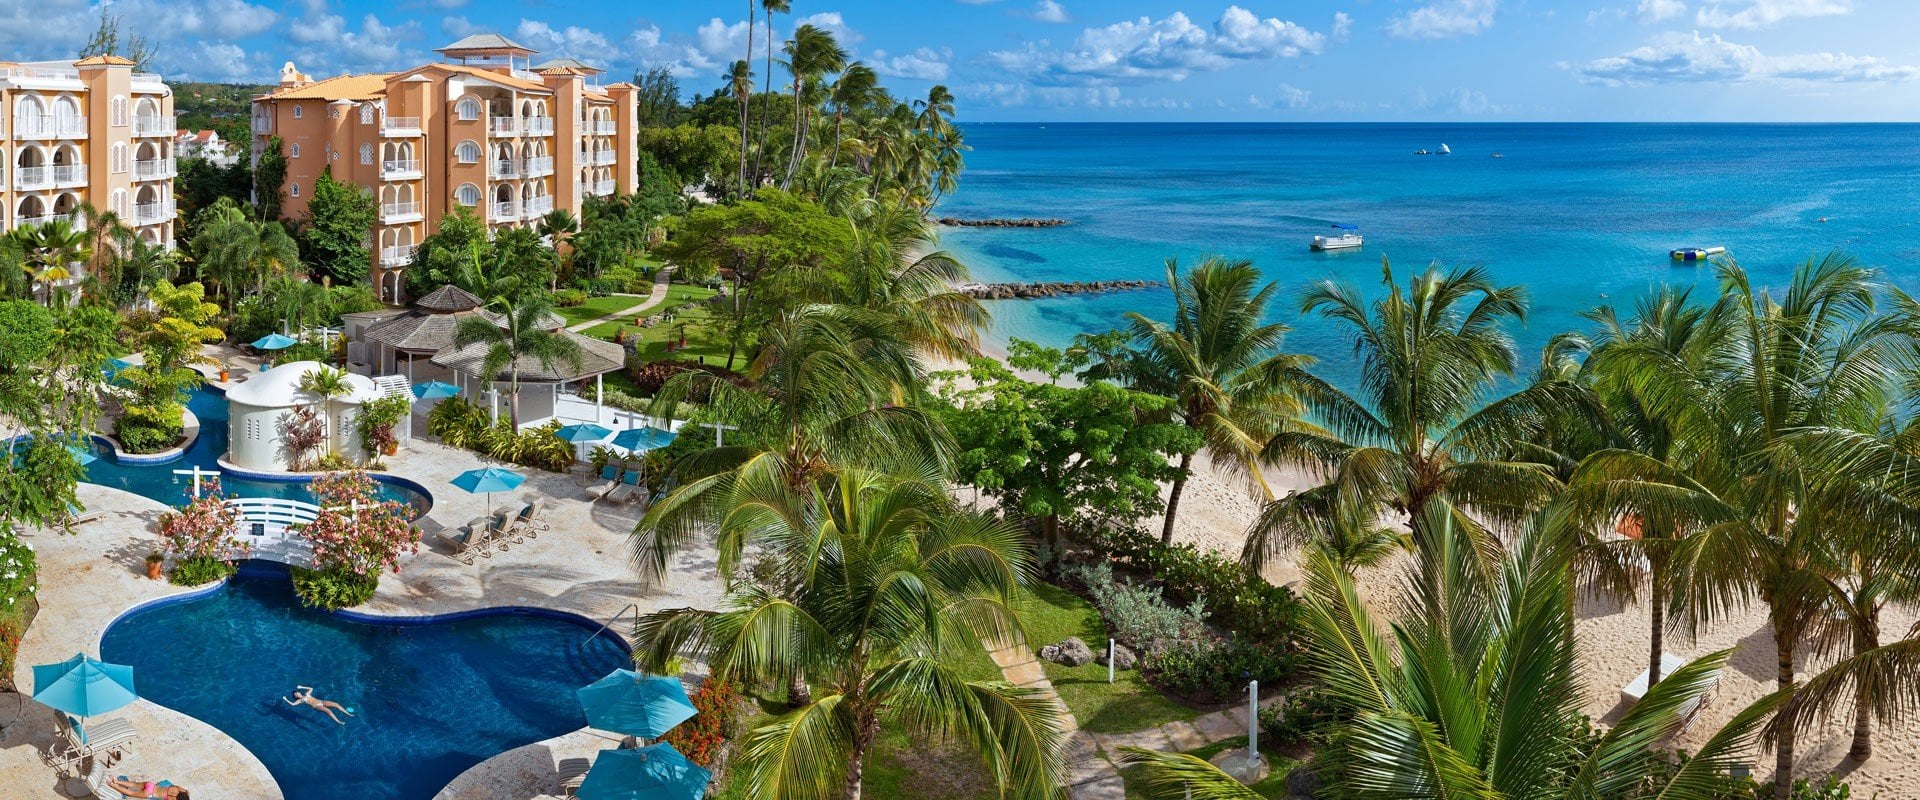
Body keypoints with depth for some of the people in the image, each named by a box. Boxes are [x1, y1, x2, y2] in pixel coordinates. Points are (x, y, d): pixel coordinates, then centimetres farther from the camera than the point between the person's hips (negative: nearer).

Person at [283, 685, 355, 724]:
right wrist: (285, 699, 7)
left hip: (321, 702, 6)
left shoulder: (307, 694, 24)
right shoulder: (300, 700, 8)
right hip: (317, 706, -6)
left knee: (336, 704, -9)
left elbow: (311, 688, 37)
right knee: (328, 710, -33)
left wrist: (302, 687, 35)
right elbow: (292, 704, -1)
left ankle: (348, 714, -9)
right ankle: (339, 722, -45)